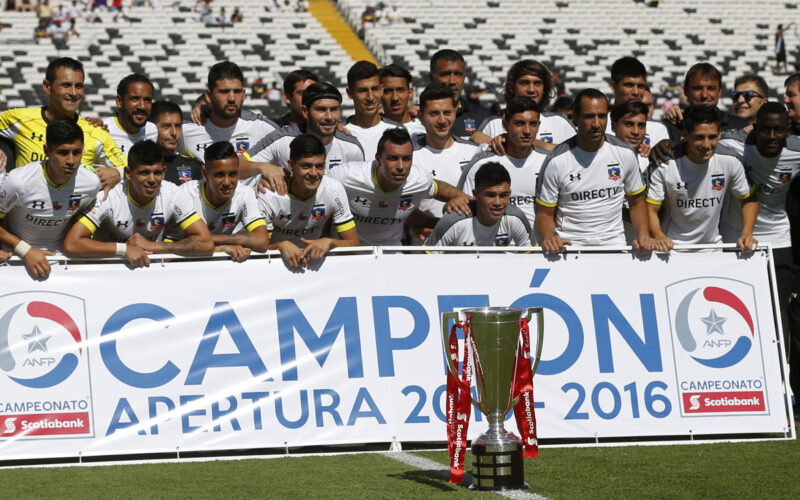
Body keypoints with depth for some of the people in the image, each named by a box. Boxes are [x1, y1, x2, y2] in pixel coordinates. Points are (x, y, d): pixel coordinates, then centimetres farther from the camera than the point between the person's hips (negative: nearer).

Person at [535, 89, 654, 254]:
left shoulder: (625, 153, 4)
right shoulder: (557, 161, -4)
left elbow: (637, 202, 16)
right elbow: (545, 213, 3)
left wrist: (644, 235, -1)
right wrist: (549, 237, -18)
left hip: (613, 244, 1)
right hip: (568, 245, 0)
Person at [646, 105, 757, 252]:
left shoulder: (730, 162, -7)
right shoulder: (665, 165, -15)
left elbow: (749, 199, 8)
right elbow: (651, 209, -9)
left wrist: (746, 234, -6)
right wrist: (659, 237, -28)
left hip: (712, 244, 3)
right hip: (672, 246, -3)